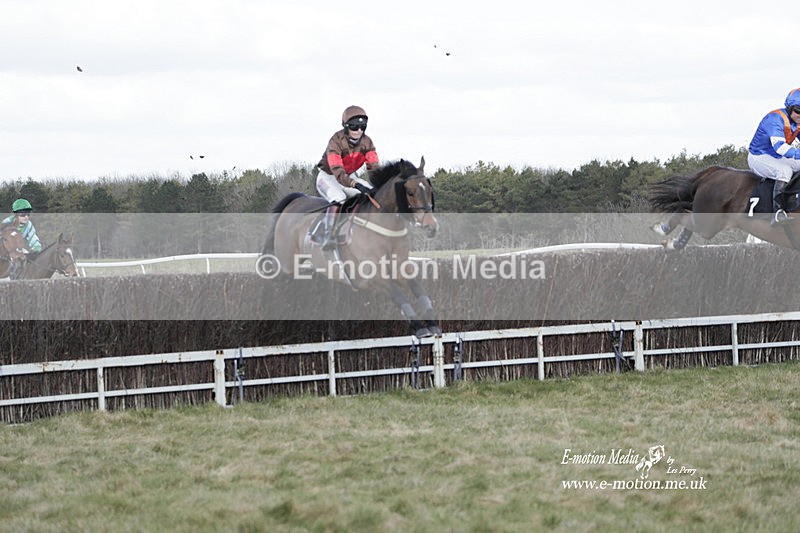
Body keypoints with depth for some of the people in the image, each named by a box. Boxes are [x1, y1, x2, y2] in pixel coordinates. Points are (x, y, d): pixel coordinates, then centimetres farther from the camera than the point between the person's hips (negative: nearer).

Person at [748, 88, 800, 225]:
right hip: (758, 158, -9)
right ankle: (778, 212, -40)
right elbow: (779, 146, -39)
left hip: (777, 158, 9)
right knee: (785, 171, -33)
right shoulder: (775, 119, -27)